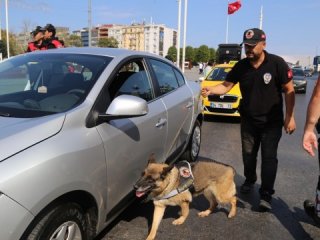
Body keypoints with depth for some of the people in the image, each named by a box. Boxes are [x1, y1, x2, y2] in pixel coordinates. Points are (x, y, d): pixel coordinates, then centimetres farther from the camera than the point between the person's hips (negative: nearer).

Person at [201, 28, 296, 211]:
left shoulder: (277, 63, -14)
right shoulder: (241, 66, -5)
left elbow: (289, 90, -10)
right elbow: (226, 86, -5)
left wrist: (290, 116, -13)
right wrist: (211, 90, -26)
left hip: (272, 121, -3)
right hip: (248, 120, 4)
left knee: (269, 157, -3)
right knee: (248, 154, 15)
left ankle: (266, 195, 4)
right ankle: (249, 181, 38)